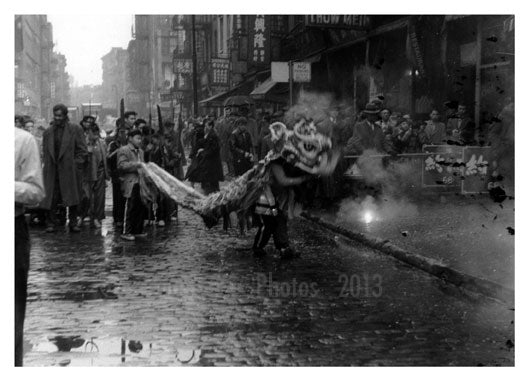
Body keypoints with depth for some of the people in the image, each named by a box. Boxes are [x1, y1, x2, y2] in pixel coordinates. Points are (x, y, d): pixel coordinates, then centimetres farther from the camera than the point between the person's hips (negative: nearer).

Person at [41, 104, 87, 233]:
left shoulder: (75, 129, 3)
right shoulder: (48, 132, 12)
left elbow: (82, 150, 1)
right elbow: (45, 152, 16)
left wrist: (76, 165, -7)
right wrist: (47, 166, 4)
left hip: (70, 170, -2)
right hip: (52, 171, 2)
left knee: (72, 197, 2)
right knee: (51, 199, -1)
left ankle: (73, 224, 10)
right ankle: (51, 224, 7)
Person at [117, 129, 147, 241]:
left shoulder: (140, 151, 23)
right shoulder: (123, 150, -2)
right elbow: (122, 165, -13)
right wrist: (136, 165, -17)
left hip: (140, 183, 8)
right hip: (130, 183, -8)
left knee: (141, 207, 6)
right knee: (130, 207, -8)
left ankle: (138, 231, 14)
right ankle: (126, 232, -3)